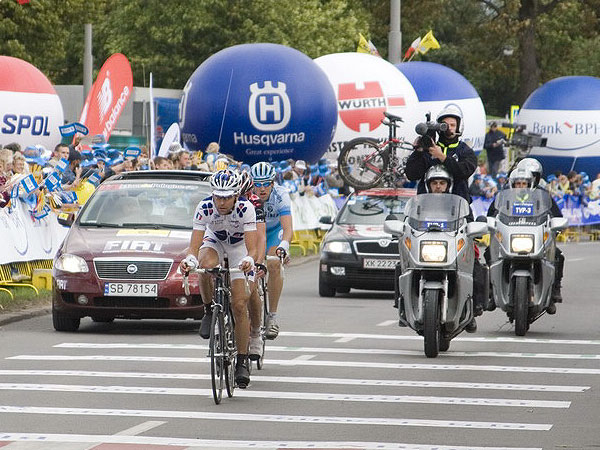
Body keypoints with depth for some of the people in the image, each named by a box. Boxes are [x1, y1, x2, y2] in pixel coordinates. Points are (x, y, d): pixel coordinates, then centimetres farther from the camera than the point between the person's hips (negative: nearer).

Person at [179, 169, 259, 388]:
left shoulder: (245, 208, -33)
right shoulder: (204, 208, -30)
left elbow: (252, 248, -38)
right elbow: (195, 245, -34)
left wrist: (249, 260, -60)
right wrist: (189, 259, -56)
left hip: (239, 243, -1)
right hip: (214, 240, 1)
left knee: (239, 305, -10)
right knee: (205, 266, -37)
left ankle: (242, 361, 1)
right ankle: (209, 311, -10)